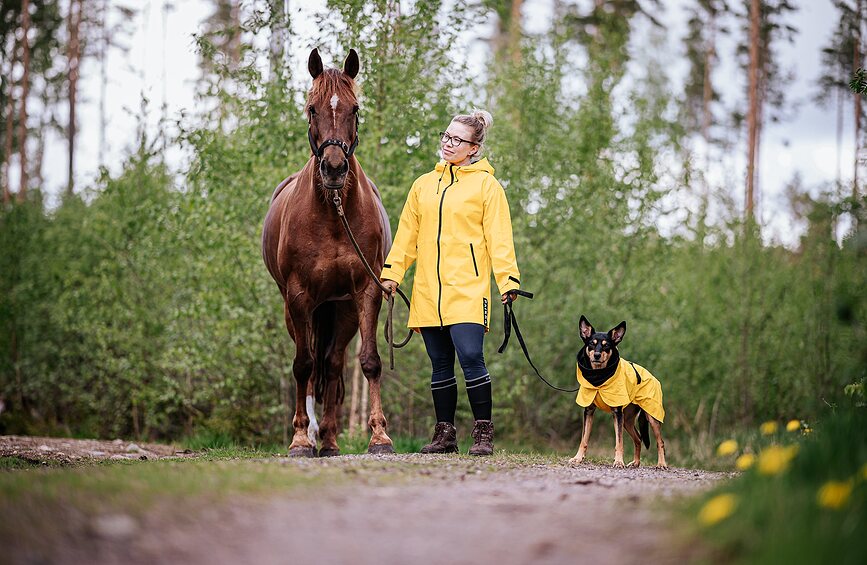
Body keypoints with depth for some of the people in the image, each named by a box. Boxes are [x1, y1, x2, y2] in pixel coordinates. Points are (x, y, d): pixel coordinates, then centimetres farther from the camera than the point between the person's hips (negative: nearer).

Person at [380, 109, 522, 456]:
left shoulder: (486, 185, 3)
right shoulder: (424, 184, 17)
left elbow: (499, 237, -3)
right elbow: (407, 233, 18)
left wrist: (508, 280, -12)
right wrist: (391, 272, 9)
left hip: (467, 290, -5)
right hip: (428, 291, 5)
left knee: (470, 357, -15)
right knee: (440, 364, 7)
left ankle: (483, 433, -6)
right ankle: (445, 434, 14)